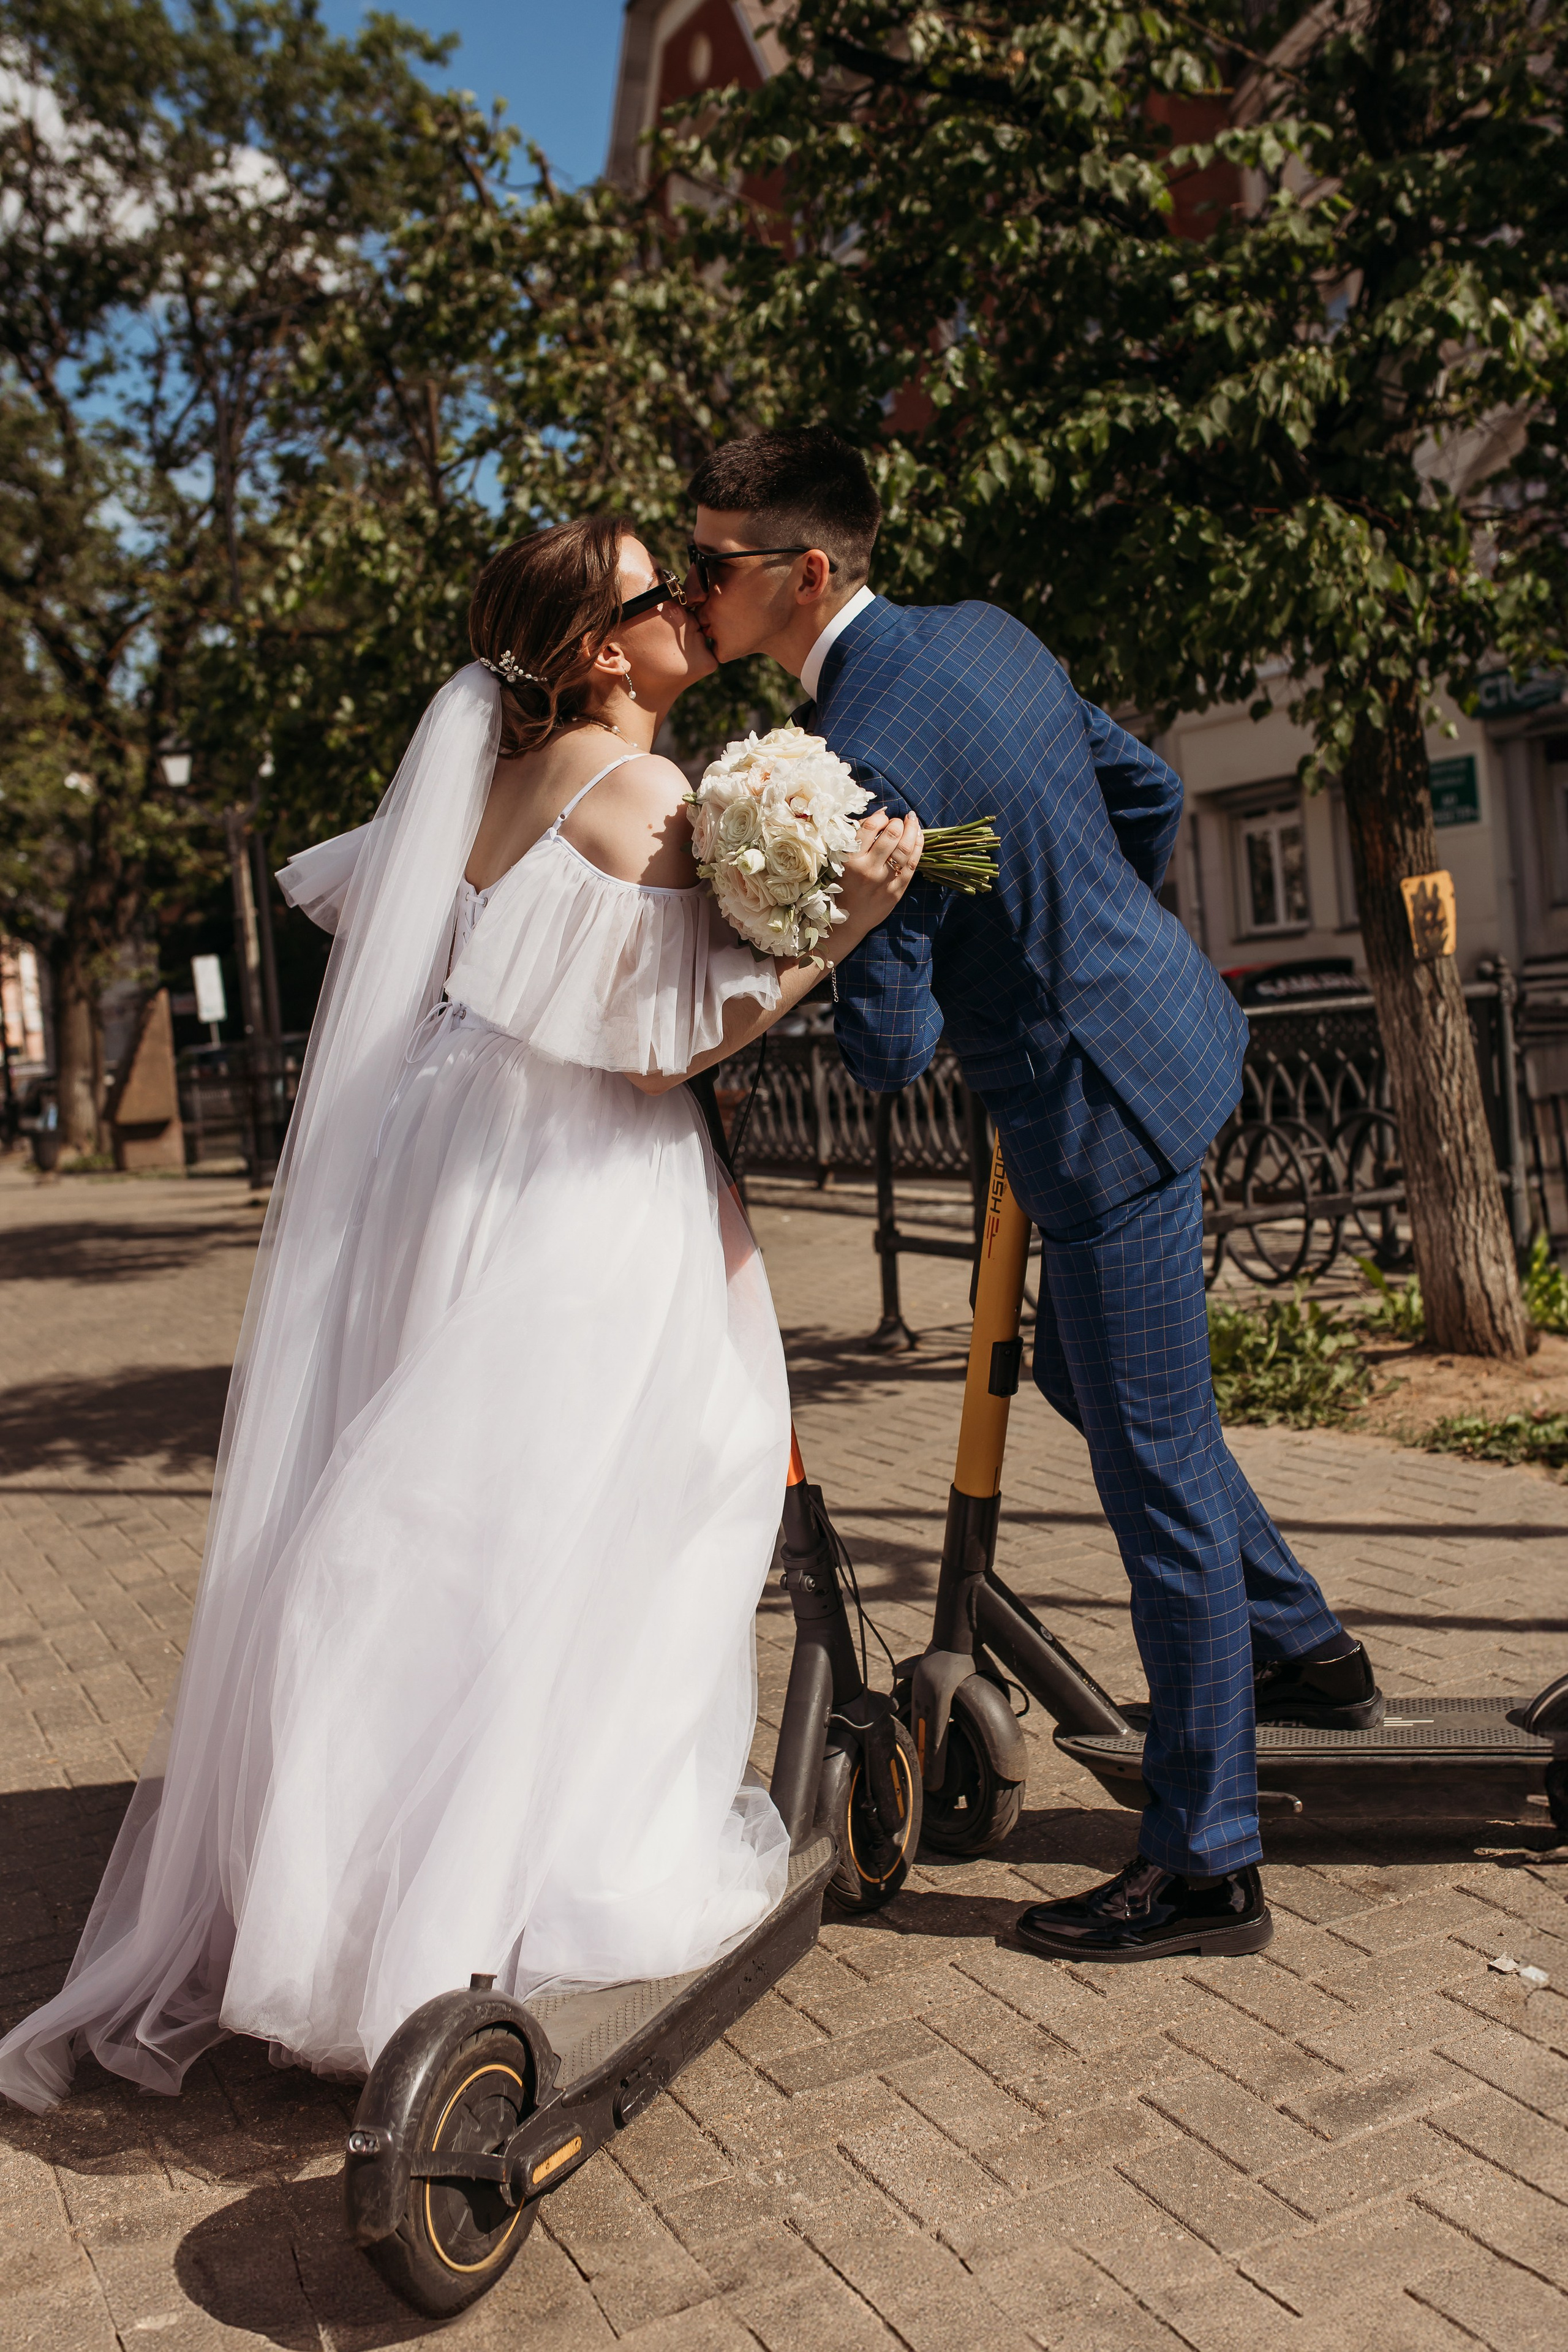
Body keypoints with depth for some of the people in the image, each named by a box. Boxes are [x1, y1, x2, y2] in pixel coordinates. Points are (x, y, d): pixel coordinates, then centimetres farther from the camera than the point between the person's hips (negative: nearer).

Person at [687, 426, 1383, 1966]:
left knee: (1153, 1469, 0)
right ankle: (1301, 1646, 38)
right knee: (1077, 1374, 24)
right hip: (1153, 1024, 10)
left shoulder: (860, 758, -23)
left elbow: (889, 1051, -20)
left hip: (1102, 1107, -10)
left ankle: (1204, 1865, 17)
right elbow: (1151, 791, 15)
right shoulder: (980, 632, 5)